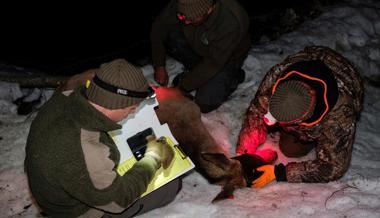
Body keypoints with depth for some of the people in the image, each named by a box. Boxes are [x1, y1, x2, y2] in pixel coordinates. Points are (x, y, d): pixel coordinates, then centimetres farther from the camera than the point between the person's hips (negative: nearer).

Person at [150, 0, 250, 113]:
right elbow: (158, 27, -13)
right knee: (167, 34, -20)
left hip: (226, 58, -5)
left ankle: (234, 76, 7)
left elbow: (214, 62, -32)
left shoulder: (232, 22, -39)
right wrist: (159, 66, -17)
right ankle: (193, 70, 4)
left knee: (204, 104, -21)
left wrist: (182, 87, -25)